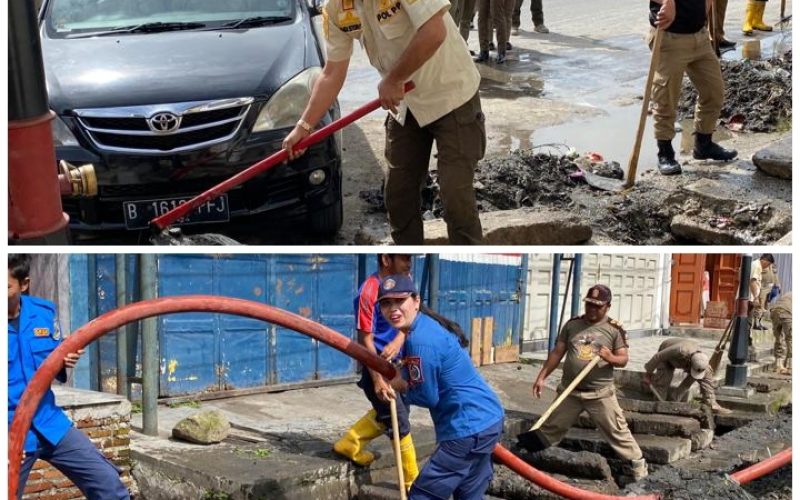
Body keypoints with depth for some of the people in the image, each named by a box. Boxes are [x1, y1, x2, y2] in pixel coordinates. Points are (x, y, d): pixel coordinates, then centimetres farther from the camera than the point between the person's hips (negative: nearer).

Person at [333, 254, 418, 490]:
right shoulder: (369, 292, -24)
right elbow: (365, 340, -21)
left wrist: (398, 341, -24)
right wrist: (377, 380, -22)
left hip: (396, 362, 8)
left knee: (389, 413, 22)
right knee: (399, 422, 1)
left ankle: (349, 444, 36)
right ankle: (412, 478, 15)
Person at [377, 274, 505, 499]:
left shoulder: (420, 340, -21)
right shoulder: (426, 326, 10)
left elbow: (427, 397, -15)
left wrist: (401, 386, 2)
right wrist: (403, 376, 4)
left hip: (468, 428, -10)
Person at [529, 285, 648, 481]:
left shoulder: (614, 329, -4)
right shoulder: (572, 325, 3)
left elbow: (623, 360, -5)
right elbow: (557, 353, 8)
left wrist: (611, 358, -27)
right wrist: (542, 376, 4)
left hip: (600, 393, -3)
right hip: (569, 391, 3)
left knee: (617, 431, 0)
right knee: (550, 428, 14)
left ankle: (638, 464, 11)